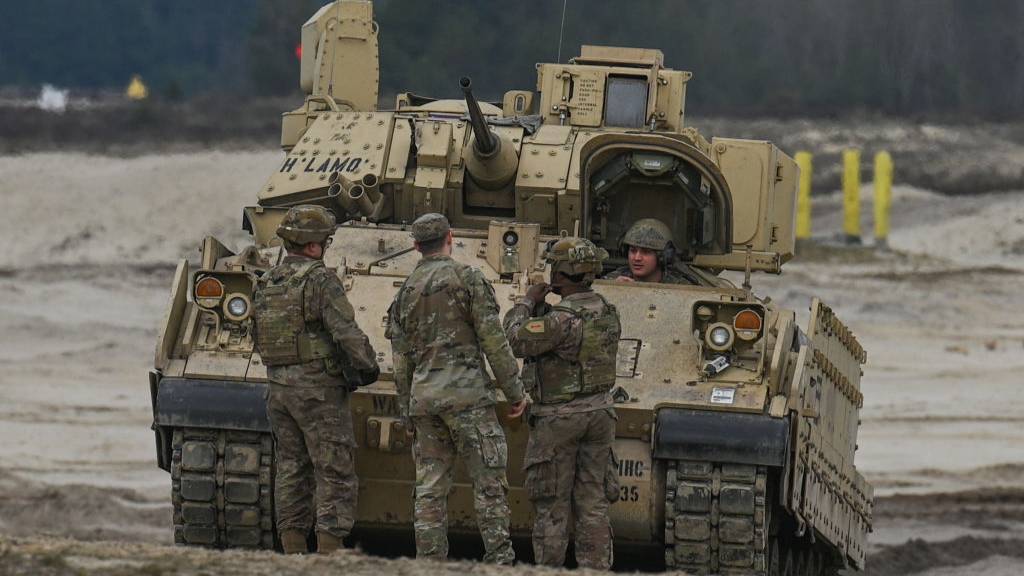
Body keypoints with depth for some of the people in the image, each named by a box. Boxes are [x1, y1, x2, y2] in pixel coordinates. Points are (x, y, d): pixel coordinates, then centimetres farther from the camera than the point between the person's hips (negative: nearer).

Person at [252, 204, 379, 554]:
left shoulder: (265, 285, 9)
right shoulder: (321, 280, -13)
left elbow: (260, 341, 11)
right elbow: (346, 333, -19)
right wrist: (369, 367, -5)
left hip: (278, 388, 7)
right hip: (319, 389, -7)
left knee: (291, 469, 12)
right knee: (335, 474, -3)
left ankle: (293, 554, 11)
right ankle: (329, 554, -8)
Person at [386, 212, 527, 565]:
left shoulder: (405, 293, 13)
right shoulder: (467, 278, -2)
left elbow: (400, 362, 15)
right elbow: (494, 341, -7)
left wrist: (408, 414, 22)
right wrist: (514, 390, -1)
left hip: (423, 396, 5)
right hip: (466, 391, -5)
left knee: (430, 488, 6)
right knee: (488, 481, -4)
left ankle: (429, 564, 3)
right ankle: (499, 559, -10)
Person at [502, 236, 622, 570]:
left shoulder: (563, 319, -22)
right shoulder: (607, 313, 4)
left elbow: (519, 341, -17)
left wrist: (528, 303, -4)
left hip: (557, 419, -7)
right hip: (599, 412, 7)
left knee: (552, 507, 1)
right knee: (593, 504, 8)